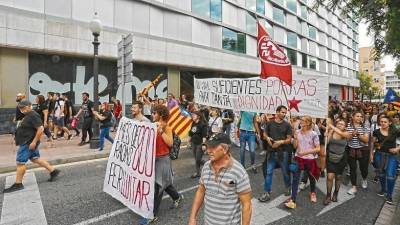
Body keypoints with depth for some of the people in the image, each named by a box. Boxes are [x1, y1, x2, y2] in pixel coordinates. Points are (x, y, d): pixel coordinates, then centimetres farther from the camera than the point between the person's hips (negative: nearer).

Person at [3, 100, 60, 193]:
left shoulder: (33, 116, -20)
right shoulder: (28, 115, 12)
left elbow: (40, 129, -27)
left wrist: (34, 142, -25)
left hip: (28, 144, -10)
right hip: (26, 143, 10)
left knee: (20, 162, -1)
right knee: (35, 158, 16)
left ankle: (18, 184, 11)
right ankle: (53, 171, 20)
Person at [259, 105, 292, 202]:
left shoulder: (287, 125, -2)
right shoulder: (270, 123, 2)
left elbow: (289, 139, -2)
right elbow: (265, 134, 13)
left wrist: (281, 142, -19)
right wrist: (267, 138, -9)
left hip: (283, 152, -1)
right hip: (271, 151, 1)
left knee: (285, 172, 13)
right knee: (268, 172, 3)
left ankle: (288, 187, 40)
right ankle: (267, 193, 11)